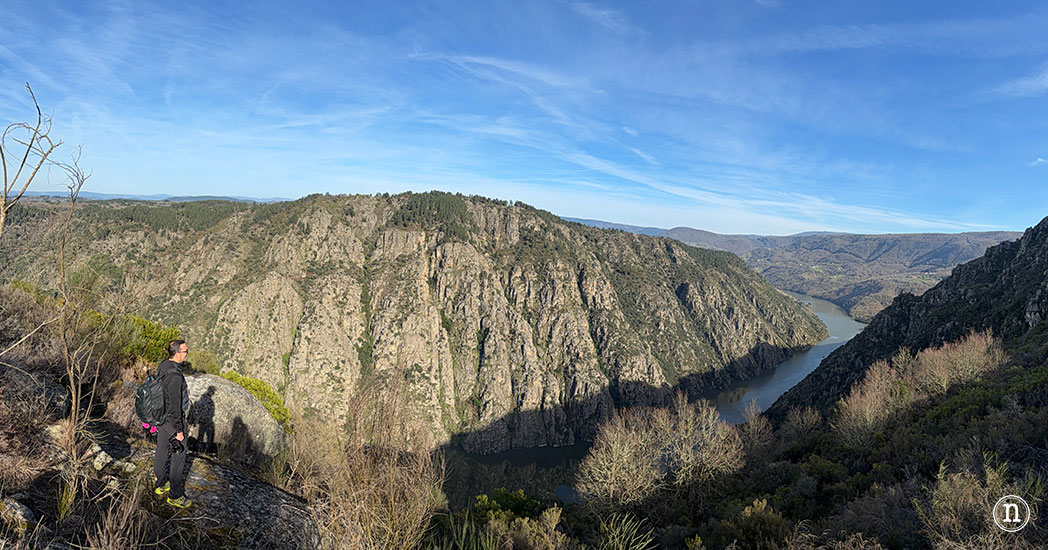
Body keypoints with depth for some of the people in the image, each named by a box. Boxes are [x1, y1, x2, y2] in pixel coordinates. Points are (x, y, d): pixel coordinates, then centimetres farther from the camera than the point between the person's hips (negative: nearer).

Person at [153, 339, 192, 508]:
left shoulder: (162, 366, -1)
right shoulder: (174, 375, -31)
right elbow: (175, 405, -26)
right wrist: (179, 430, -18)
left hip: (161, 417, 9)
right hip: (173, 420, -9)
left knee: (162, 452, 22)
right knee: (178, 457, 5)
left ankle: (161, 485, 40)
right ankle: (174, 496, 17)